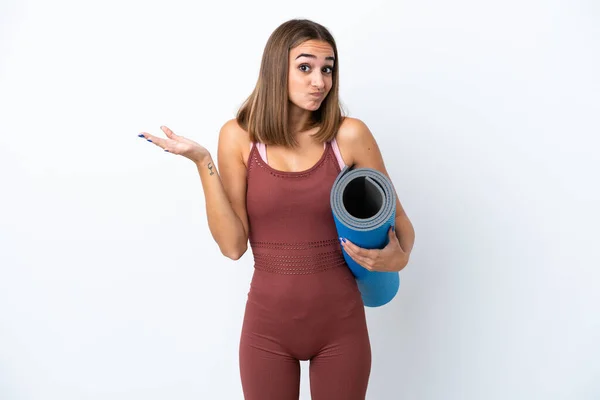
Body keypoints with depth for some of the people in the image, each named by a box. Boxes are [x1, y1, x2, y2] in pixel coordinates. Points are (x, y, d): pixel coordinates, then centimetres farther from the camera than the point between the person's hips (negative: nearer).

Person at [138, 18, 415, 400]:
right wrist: (203, 162, -17)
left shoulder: (349, 135, -8)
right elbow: (233, 245, -10)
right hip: (268, 325, 0)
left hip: (341, 323, 0)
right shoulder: (239, 136, -6)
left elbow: (399, 219, 1)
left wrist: (399, 257, -20)